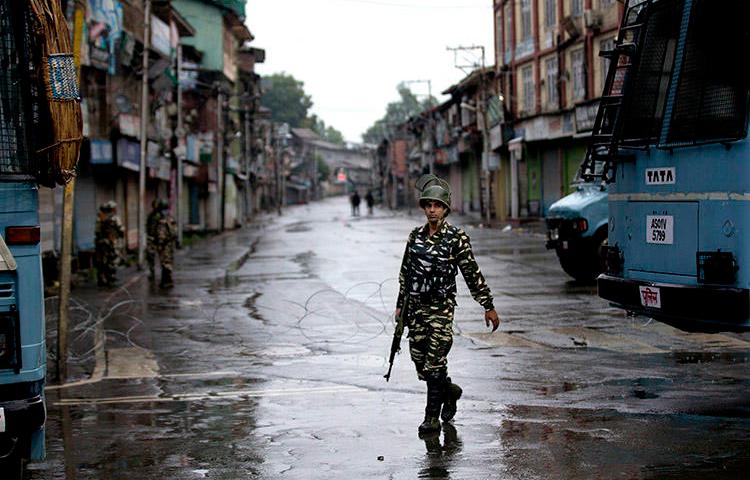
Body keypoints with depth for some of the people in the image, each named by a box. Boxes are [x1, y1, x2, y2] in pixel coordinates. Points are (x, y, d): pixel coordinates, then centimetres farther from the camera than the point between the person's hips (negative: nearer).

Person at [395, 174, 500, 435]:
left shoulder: (456, 238, -6)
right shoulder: (415, 236, 9)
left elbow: (473, 274, -4)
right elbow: (405, 273, 17)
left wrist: (488, 306, -4)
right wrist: (400, 305, 17)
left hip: (441, 308, -5)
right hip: (416, 307, 5)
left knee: (434, 363, -9)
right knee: (420, 361, 7)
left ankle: (432, 417, 0)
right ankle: (449, 390, 34)